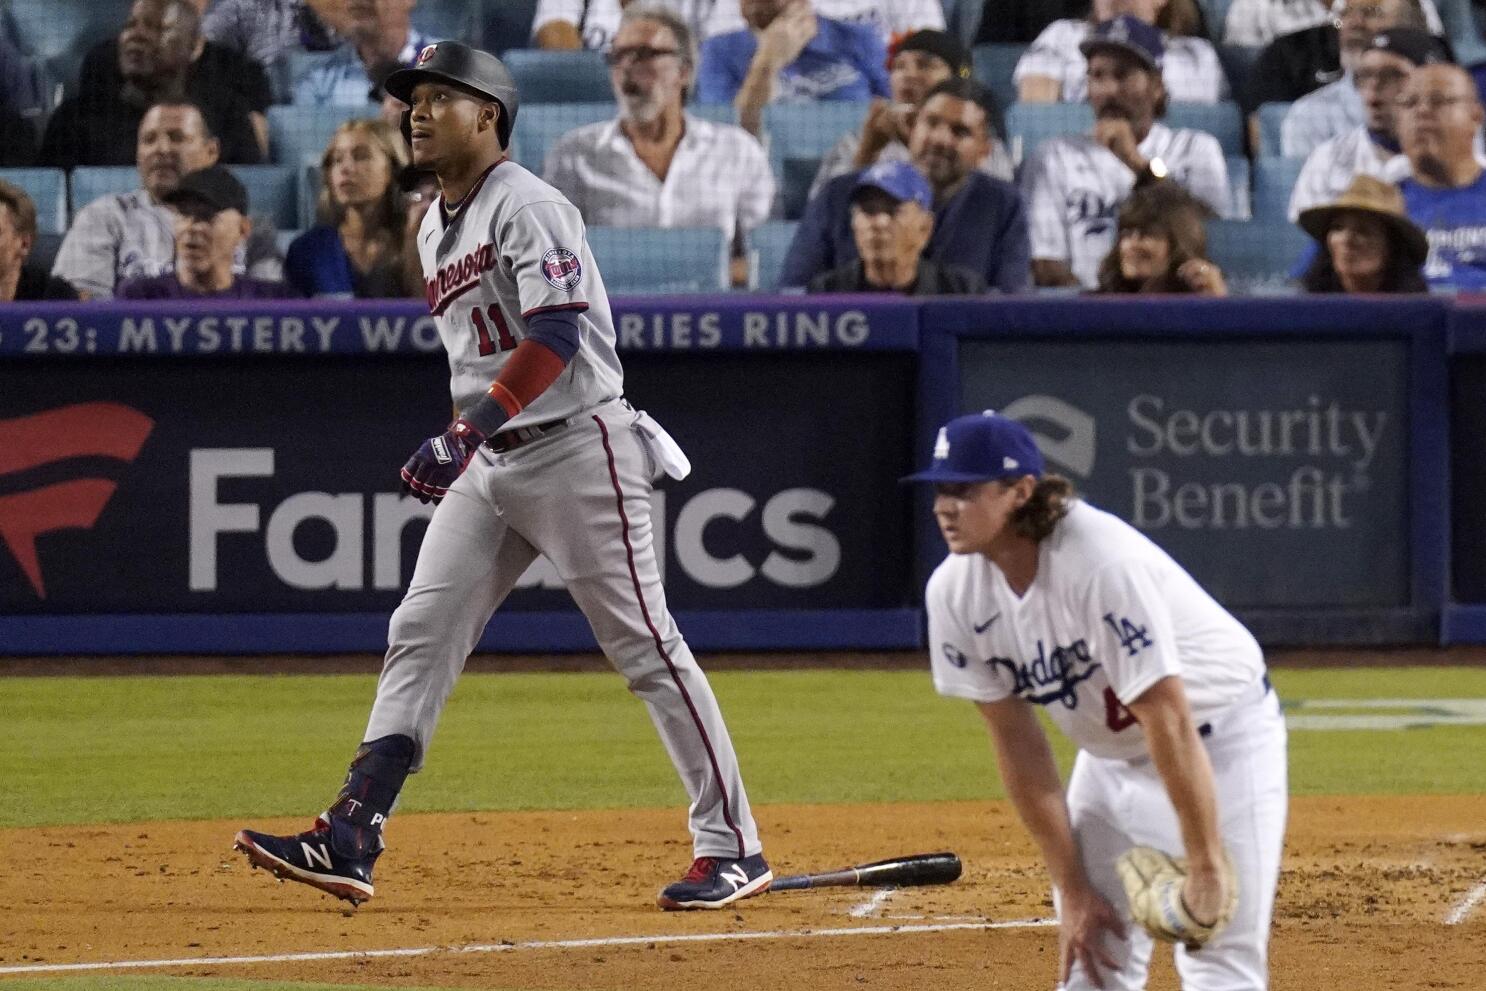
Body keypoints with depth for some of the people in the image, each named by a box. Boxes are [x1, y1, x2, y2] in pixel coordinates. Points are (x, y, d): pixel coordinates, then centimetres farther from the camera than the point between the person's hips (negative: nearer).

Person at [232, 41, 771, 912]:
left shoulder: (527, 206, -12)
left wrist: (468, 430, -31)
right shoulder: (435, 230, 16)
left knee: (646, 646, -6)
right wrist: (456, 448, 16)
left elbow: (555, 335, -24)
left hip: (578, 448, -9)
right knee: (420, 636, -1)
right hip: (490, 462, 9)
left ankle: (734, 848, 0)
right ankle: (350, 843, -7)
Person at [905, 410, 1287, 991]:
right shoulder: (954, 593, -13)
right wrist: (1072, 889, -7)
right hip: (1111, 756, 6)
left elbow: (1168, 722, -31)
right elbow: (1017, 744, -8)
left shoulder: (1104, 566, -33)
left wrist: (1205, 867, -28)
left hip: (1220, 739, -6)